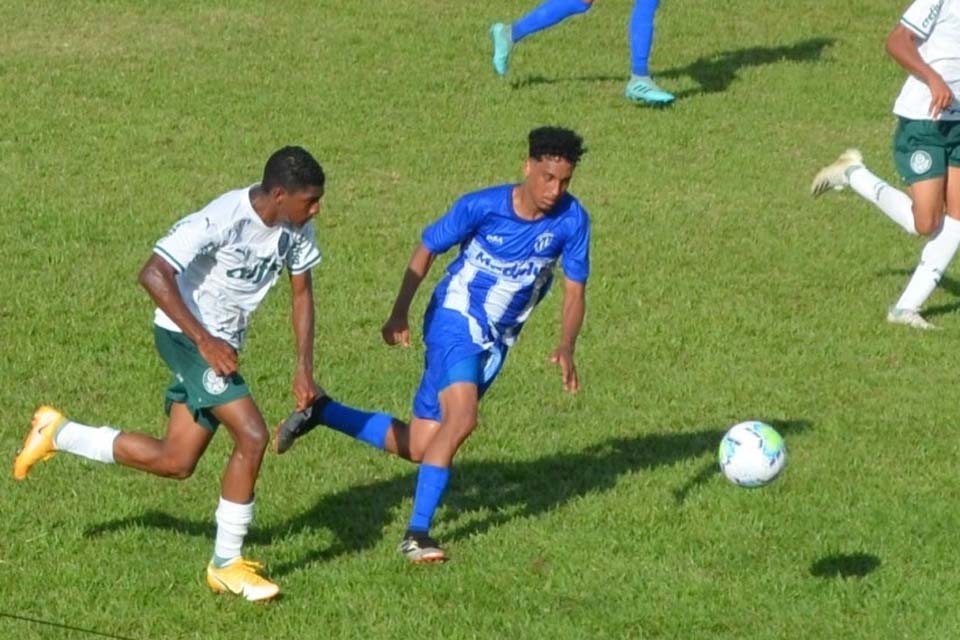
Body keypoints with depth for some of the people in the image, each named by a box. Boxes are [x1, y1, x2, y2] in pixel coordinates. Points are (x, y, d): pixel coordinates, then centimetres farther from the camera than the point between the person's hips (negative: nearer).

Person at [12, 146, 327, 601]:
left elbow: (302, 292, 7)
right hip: (185, 335, -8)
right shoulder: (222, 220, -28)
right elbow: (153, 274, -29)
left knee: (175, 463, 11)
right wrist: (204, 341, -31)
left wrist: (304, 370, -2)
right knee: (252, 435, -19)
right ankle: (226, 566, -6)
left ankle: (58, 434, 30)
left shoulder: (296, 228, -5)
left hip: (220, 344, 8)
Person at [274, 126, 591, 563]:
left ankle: (320, 412, 24)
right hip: (456, 319, -5)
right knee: (462, 419, -29)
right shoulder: (481, 207, -17)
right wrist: (399, 313, -7)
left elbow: (575, 291, -6)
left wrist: (565, 349, -23)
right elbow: (426, 249, -3)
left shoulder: (571, 221, -11)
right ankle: (417, 534, -21)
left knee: (415, 447, 5)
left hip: (496, 342, 5)